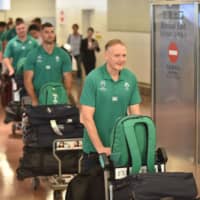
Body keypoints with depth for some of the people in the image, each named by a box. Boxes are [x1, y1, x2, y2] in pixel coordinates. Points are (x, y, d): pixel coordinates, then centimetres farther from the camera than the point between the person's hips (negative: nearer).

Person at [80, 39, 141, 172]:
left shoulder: (131, 78, -2)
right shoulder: (93, 78, -13)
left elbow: (135, 112, 3)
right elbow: (87, 117, -15)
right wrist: (100, 147, -17)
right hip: (94, 147, -3)